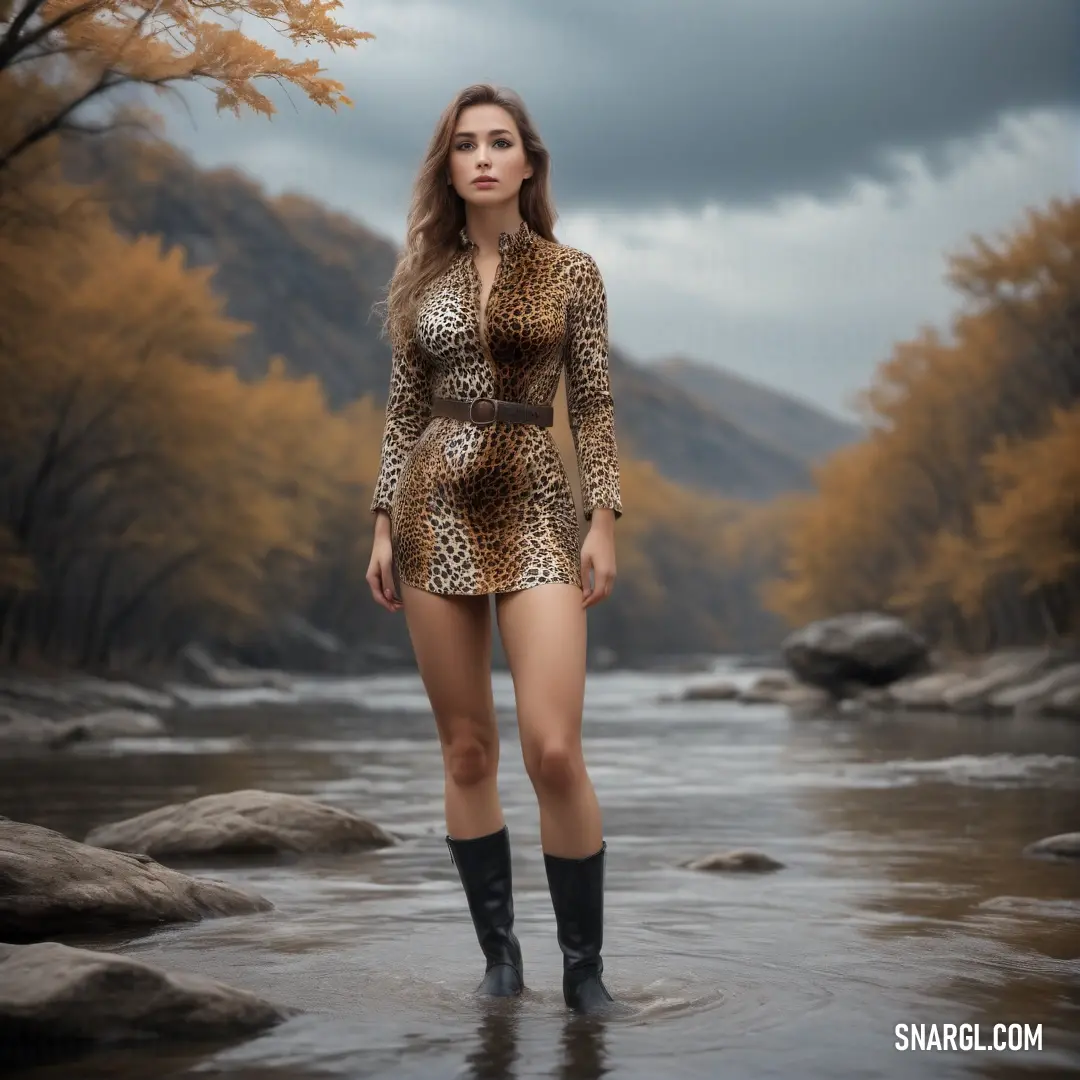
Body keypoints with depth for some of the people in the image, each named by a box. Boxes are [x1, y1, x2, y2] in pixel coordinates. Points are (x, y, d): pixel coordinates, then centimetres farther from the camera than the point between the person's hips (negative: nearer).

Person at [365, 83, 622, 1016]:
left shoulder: (572, 273, 4)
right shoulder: (424, 278, 10)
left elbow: (593, 407, 1)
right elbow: (405, 409, 11)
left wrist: (604, 521, -7)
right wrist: (385, 524, 5)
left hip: (535, 511, -3)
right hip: (437, 512, 3)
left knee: (554, 751, -13)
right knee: (467, 752, 5)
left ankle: (585, 964, 1)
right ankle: (499, 950, 16)